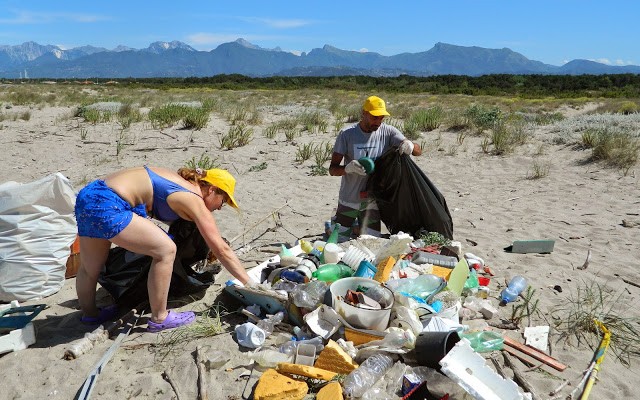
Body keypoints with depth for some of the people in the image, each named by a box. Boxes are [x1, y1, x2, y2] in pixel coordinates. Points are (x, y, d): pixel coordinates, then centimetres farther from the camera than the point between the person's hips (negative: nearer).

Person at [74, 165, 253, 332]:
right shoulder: (194, 201, -7)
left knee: (90, 268, 27)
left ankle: (90, 314, 48)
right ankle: (159, 318, 6)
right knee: (166, 250, -6)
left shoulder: (180, 180, 16)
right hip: (107, 206, -10)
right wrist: (249, 284, 1)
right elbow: (222, 250, -6)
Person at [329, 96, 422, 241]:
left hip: (372, 201, 1)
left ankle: (357, 228, 34)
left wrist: (410, 145, -33)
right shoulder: (346, 135, -10)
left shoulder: (388, 132, -7)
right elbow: (332, 169, -11)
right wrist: (348, 168, -33)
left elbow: (418, 151, -9)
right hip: (348, 200, -1)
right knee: (338, 240, 5)